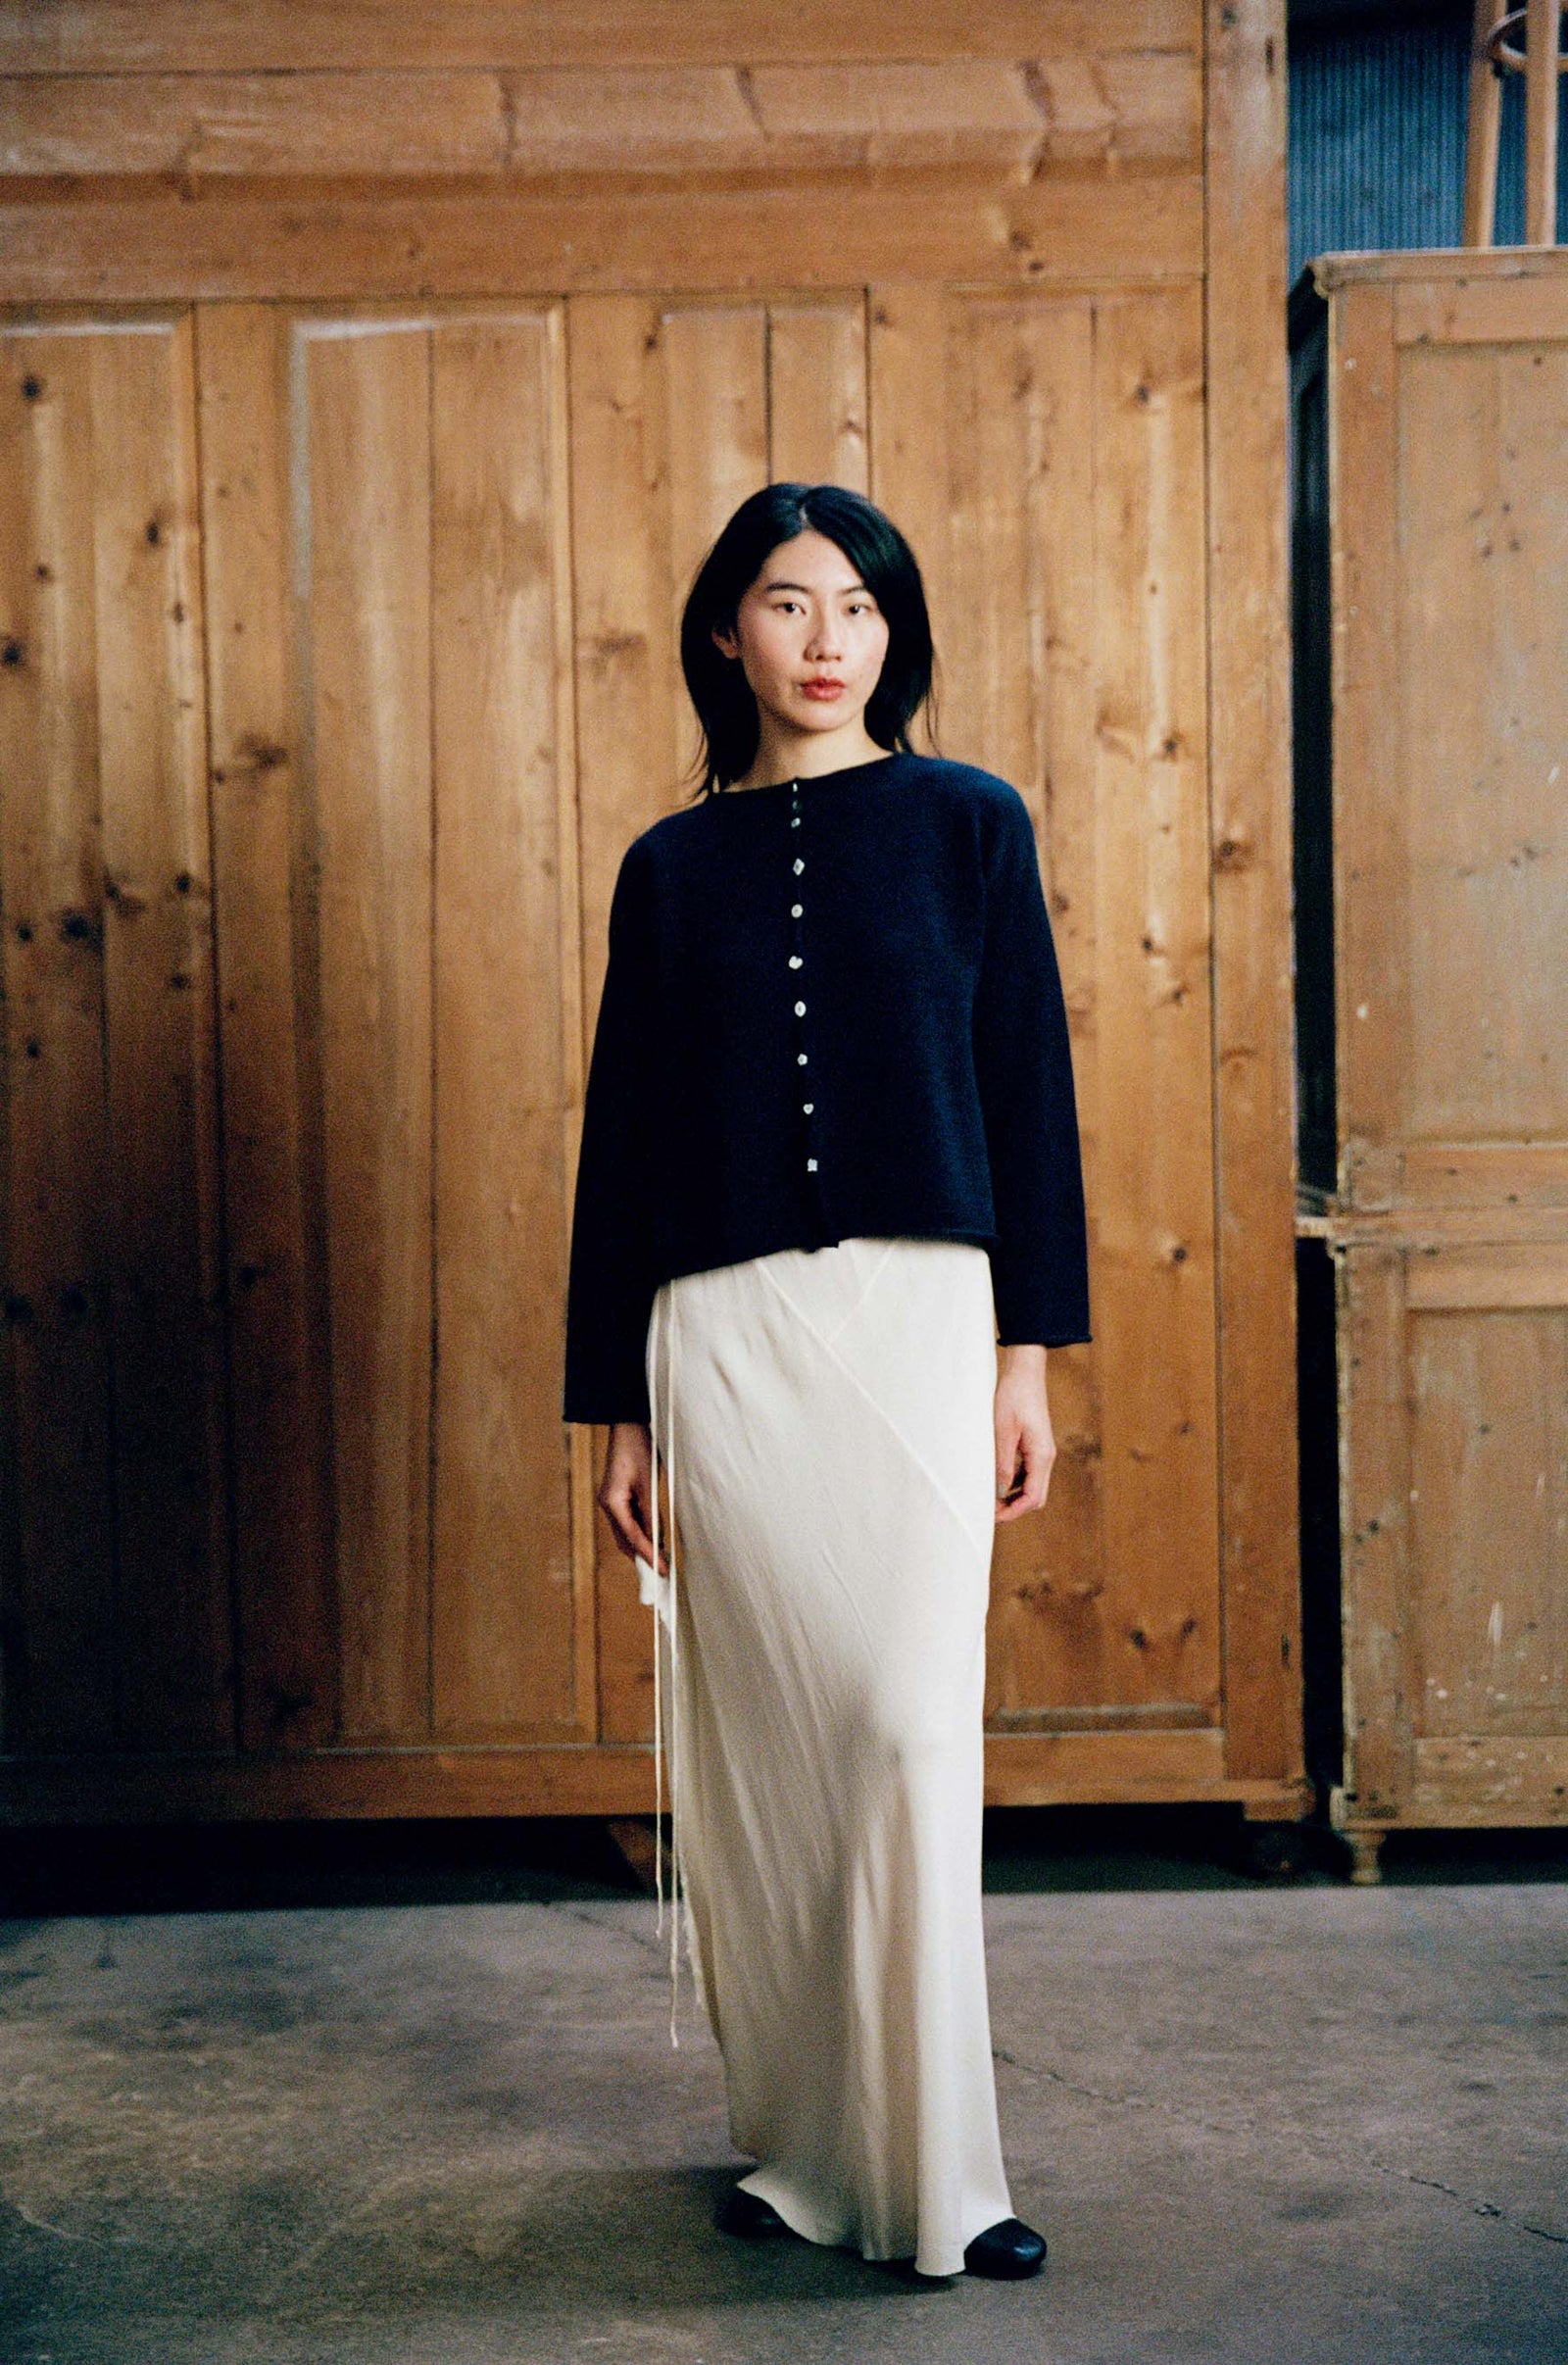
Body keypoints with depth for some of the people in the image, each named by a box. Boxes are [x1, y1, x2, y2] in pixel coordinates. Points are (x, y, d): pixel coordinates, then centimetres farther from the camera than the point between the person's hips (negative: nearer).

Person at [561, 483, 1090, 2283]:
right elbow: (622, 1135, 10)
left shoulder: (967, 824, 6)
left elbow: (1027, 1088, 5)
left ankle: (932, 2171, 5)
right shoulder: (673, 865, 10)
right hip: (723, 1338, 2)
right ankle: (797, 2147, 19)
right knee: (758, 1745, 4)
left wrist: (1026, 1353, -1)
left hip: (915, 1319, -1)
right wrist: (619, 1411, 7)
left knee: (911, 1726, -6)